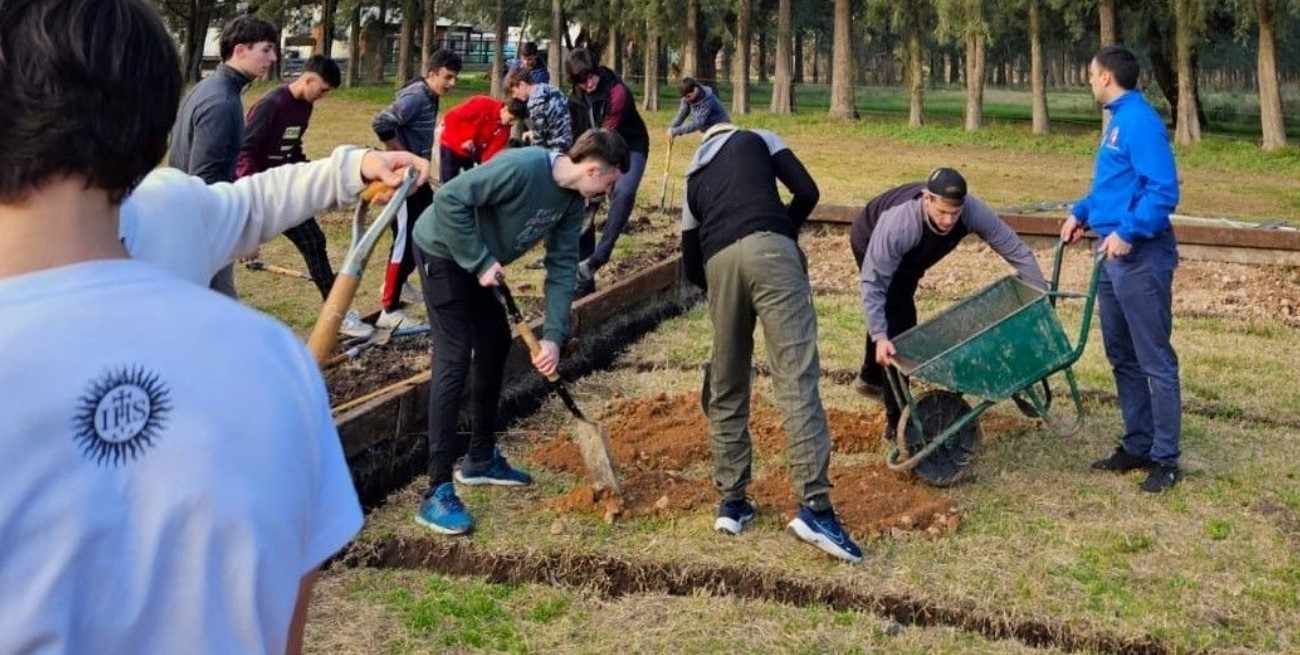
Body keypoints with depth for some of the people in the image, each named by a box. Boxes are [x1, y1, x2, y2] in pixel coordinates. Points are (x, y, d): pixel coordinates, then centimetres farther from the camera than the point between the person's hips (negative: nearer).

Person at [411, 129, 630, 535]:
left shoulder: (572, 200, -3)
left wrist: (553, 336, -8)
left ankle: (480, 458, 30)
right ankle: (437, 493, -13)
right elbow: (450, 200, -31)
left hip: (480, 260, 9)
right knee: (455, 358, -14)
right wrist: (480, 261, -25)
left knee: (496, 344, 14)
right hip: (443, 251, -9)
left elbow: (562, 267, -1)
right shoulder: (522, 168, -30)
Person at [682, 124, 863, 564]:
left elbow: (691, 267, 30)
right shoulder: (757, 139, 28)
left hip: (718, 261, 3)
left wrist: (722, 288, 43)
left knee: (726, 387, 15)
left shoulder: (694, 179, 34)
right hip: (767, 248, -3)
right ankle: (814, 505, -17)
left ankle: (731, 500, 19)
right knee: (796, 378, -9)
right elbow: (807, 192, 13)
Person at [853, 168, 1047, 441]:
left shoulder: (973, 211, -35)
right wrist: (879, 336, -49)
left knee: (898, 314, 23)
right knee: (897, 322, -16)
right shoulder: (896, 225, -46)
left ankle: (871, 378, 50)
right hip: (870, 243, -6)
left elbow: (1017, 251, -26)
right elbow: (872, 283, -40)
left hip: (910, 256, 6)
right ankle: (896, 423, -9)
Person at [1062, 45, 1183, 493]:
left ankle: (1165, 459, 4)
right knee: (1122, 356, 15)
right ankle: (1137, 445, 25)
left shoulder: (1140, 121, -15)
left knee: (1155, 361, -3)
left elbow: (1163, 191, -22)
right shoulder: (1118, 119, 16)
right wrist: (1082, 213, 14)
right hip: (1113, 255, 10)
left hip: (1140, 256, -10)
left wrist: (1128, 231, -29)